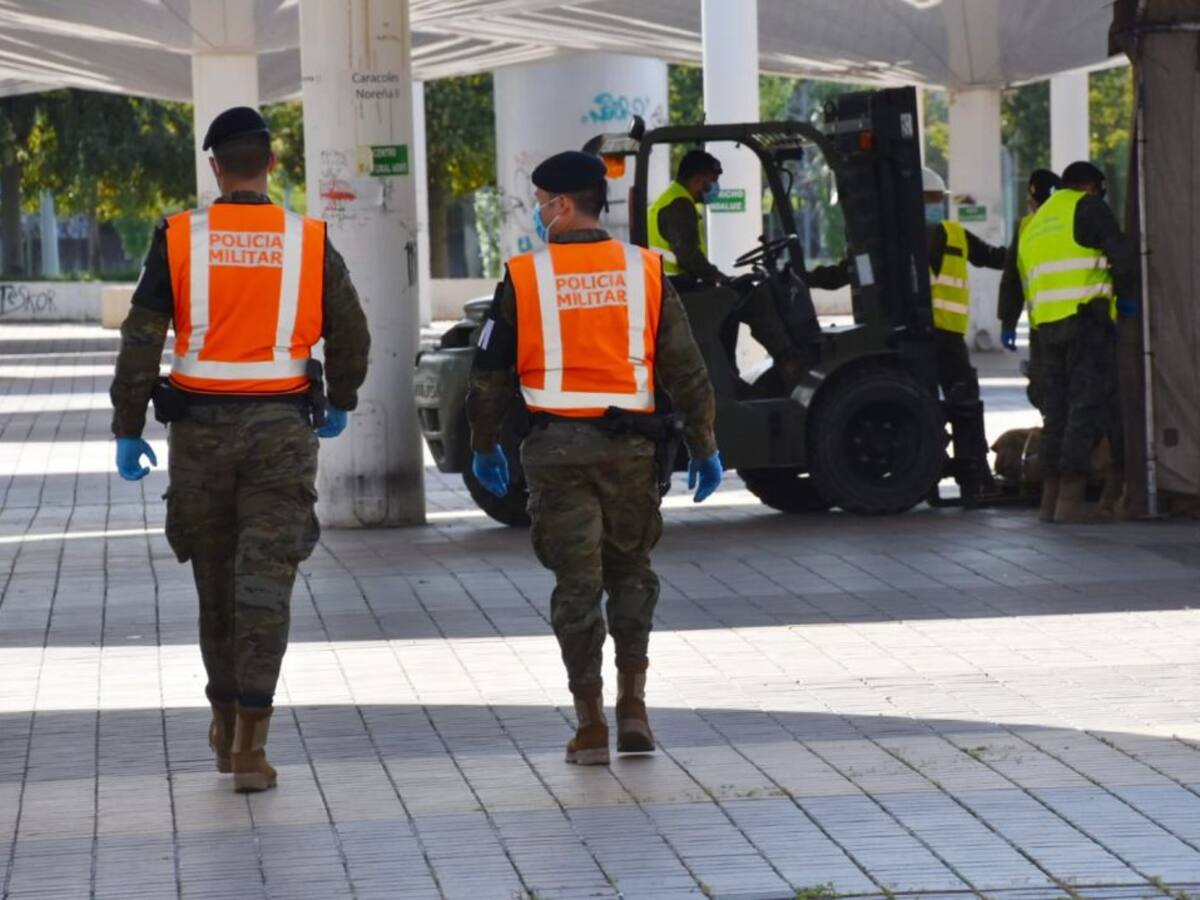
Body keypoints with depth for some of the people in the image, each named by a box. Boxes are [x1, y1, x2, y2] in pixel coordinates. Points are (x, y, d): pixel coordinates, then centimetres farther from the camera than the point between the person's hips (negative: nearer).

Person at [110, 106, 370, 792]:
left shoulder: (179, 240, -4)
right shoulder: (310, 243, -1)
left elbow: (141, 342, -6)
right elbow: (352, 336, 4)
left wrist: (128, 430, 1)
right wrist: (340, 405, 22)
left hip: (201, 427, 0)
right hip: (282, 427, 0)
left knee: (216, 581, 15)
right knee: (266, 583, -1)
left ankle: (227, 722, 29)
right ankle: (251, 744, -9)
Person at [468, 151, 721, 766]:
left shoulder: (524, 278, -4)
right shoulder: (644, 272, 1)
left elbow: (491, 372, 2)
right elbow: (685, 368, 1)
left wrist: (484, 446, 15)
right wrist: (703, 446, 9)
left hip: (557, 448, -1)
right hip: (630, 444, 2)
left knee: (576, 582, 3)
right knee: (630, 571, 16)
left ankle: (591, 726, 3)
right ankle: (633, 704, 8)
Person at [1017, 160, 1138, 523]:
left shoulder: (1034, 224, 26)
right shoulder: (1087, 207, 3)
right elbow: (1122, 255, -7)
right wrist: (1127, 296, 7)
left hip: (1046, 324, 7)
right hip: (1086, 316, -7)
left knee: (1056, 408, 12)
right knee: (1087, 406, -8)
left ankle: (1050, 499, 12)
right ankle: (1071, 499, -15)